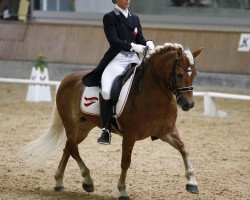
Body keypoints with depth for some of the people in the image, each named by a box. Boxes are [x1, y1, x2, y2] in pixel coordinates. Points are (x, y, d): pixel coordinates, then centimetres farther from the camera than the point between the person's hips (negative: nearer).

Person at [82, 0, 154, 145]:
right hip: (117, 59, -5)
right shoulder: (109, 18, 2)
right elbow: (114, 40, -10)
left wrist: (147, 43, -10)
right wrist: (132, 46, -23)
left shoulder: (135, 18, 19)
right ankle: (106, 130, -21)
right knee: (106, 90, -27)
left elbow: (140, 39, 14)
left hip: (134, 59, 5)